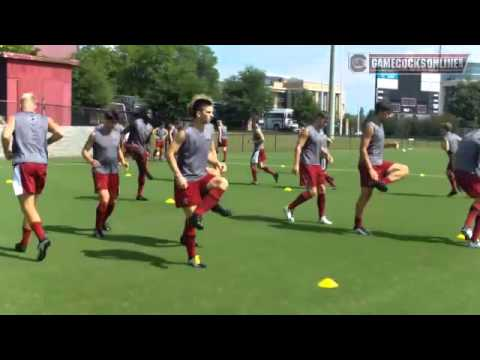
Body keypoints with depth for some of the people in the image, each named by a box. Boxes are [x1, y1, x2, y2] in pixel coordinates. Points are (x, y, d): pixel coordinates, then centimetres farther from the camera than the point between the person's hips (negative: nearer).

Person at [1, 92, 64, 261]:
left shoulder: (14, 118, 5)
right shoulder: (45, 119, 11)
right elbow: (59, 133, -4)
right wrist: (46, 142, 14)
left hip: (23, 164, -4)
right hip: (41, 164, 4)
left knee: (27, 205, -7)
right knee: (31, 204, 16)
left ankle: (42, 238, -28)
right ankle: (24, 243, 25)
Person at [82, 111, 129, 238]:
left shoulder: (118, 133, 5)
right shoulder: (95, 134, -11)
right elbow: (85, 151, -7)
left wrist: (122, 161, 1)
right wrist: (91, 161, -28)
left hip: (114, 171, 6)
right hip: (100, 170, -6)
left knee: (113, 201, 13)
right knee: (104, 199, -19)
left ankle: (103, 222, 39)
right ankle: (98, 228, -2)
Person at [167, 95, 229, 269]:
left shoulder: (209, 131, 4)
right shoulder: (185, 133, -16)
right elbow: (170, 154, -15)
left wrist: (217, 163, -2)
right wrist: (178, 176, -20)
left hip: (202, 176, 6)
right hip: (187, 180, -6)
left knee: (222, 183, -24)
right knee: (190, 216, -2)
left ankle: (198, 214, -14)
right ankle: (192, 257, 13)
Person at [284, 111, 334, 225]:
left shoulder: (322, 134, 16)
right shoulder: (307, 131, -10)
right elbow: (298, 147, -16)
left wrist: (328, 155, 4)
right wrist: (296, 164, -24)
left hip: (317, 165, 9)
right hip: (307, 165, -9)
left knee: (322, 190, 8)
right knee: (312, 192, -13)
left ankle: (321, 217, 18)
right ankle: (289, 208, 0)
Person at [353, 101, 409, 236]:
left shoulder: (379, 124, 12)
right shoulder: (370, 126, -16)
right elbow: (363, 149, -21)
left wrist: (391, 145, 6)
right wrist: (370, 169, -26)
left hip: (379, 163, 9)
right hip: (370, 164, -9)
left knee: (404, 169, 6)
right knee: (365, 196, -4)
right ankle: (358, 225, 6)